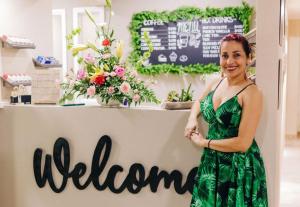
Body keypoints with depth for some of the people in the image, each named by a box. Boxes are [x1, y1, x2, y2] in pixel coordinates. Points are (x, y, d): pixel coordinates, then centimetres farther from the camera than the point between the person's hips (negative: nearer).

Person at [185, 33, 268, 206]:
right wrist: (192, 119, 1)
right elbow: (199, 102, 23)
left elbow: (243, 143, -21)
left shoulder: (251, 93, -17)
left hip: (240, 167, -6)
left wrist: (204, 142, -11)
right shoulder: (216, 84, 2)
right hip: (212, 163, 6)